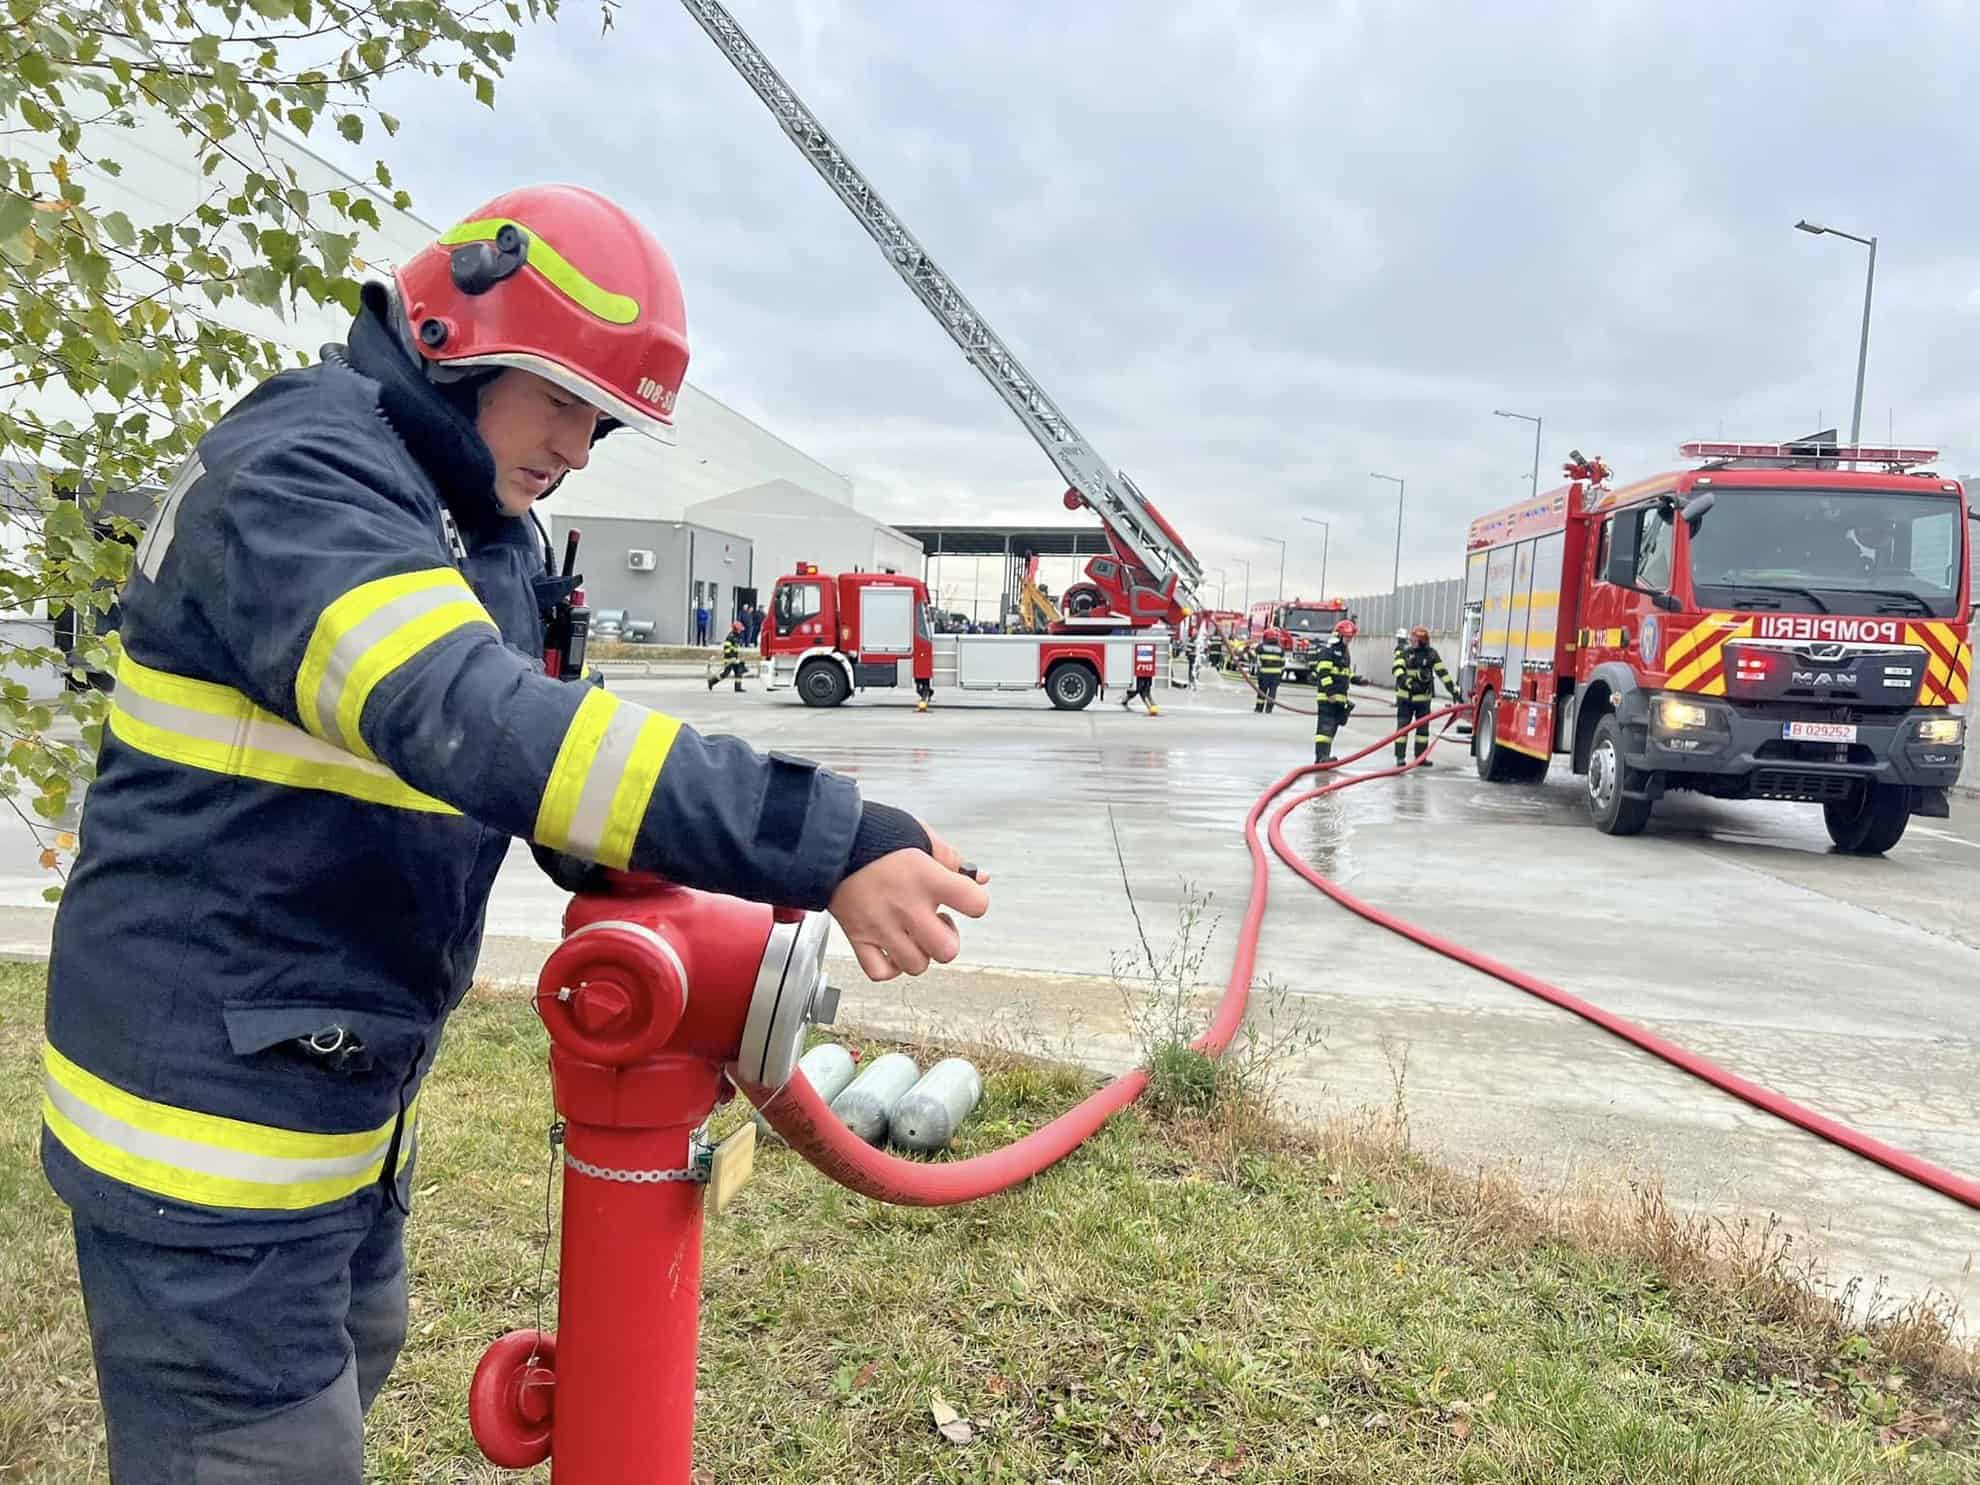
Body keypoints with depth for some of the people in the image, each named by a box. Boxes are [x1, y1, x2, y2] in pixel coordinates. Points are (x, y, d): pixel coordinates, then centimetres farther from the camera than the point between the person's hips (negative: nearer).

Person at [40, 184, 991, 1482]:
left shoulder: (495, 536, 9)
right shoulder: (299, 474, -21)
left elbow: (538, 743, 11)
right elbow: (468, 722, -38)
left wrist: (679, 904, -8)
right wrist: (822, 844, -44)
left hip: (348, 1087, 9)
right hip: (211, 1112, -9)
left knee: (351, 1362, 24)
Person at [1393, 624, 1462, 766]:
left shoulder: (1431, 654, 1)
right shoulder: (1403, 652, -3)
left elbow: (1442, 672, -2)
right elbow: (1398, 669, -18)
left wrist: (1453, 690, -8)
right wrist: (1405, 681, -37)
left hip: (1423, 698, 3)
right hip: (1405, 697, -2)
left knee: (1423, 728, 9)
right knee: (1402, 727, -1)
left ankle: (1421, 756, 19)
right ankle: (1400, 757, 3)